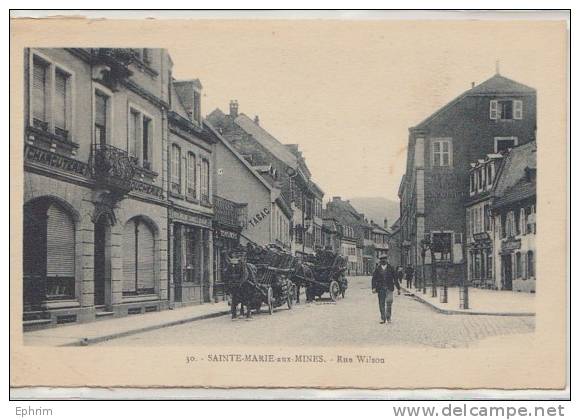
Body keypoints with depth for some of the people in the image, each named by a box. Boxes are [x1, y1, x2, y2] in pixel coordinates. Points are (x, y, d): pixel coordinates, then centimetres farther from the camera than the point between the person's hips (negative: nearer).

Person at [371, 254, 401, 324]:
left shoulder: (390, 268, 6)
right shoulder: (377, 269, 7)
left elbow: (395, 278, 9)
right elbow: (374, 279, 4)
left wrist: (398, 288, 7)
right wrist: (374, 288, -10)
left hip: (389, 288, -1)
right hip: (380, 289, 1)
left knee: (389, 302, -13)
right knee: (381, 304, 3)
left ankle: (388, 318, -2)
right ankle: (383, 318, 11)